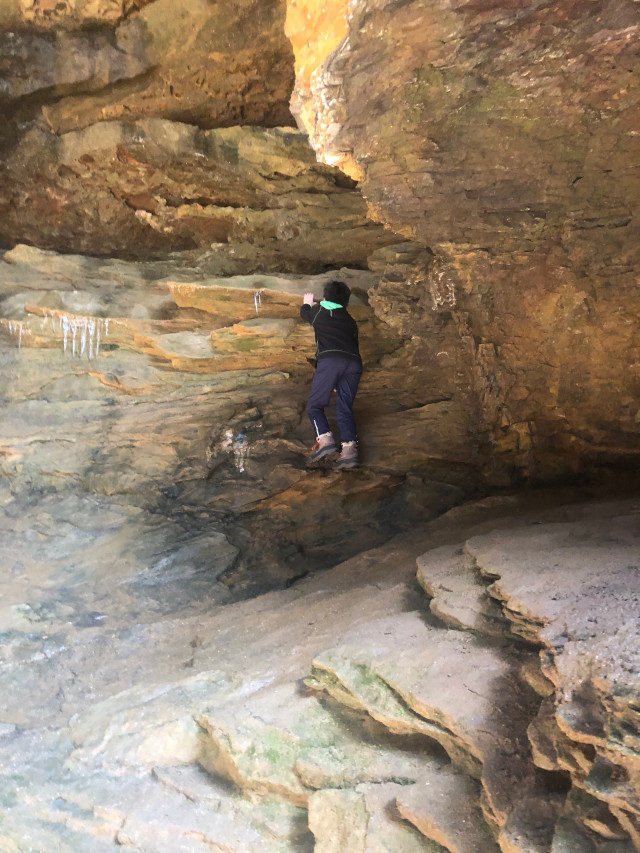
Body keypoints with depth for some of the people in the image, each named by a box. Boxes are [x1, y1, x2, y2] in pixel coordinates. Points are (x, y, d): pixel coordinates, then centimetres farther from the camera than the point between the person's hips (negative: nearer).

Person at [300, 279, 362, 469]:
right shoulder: (350, 321, 30)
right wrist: (340, 382, 42)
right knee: (344, 409, 6)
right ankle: (350, 449, -14)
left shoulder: (319, 312, 21)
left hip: (330, 361, -4)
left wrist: (307, 303, 68)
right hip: (354, 364, 4)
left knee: (315, 405, 4)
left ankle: (325, 440, -20)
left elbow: (304, 313, 43)